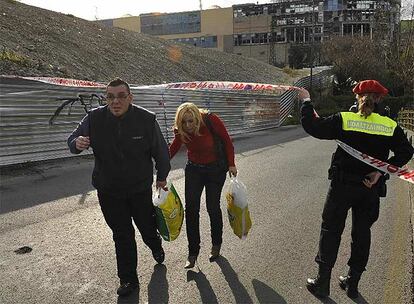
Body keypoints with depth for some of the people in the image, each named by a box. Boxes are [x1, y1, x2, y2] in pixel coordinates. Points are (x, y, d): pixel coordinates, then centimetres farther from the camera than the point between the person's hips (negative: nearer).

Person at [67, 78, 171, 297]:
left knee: (147, 226, 17)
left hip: (140, 188, -1)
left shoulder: (146, 119, -16)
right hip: (109, 190, 1)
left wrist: (161, 177, 7)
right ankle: (128, 279, 28)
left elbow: (161, 150, -4)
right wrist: (77, 143, -24)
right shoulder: (94, 118, -12)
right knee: (122, 235, 11)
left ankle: (155, 246, 54)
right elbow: (73, 139, 1)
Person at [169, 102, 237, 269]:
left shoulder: (211, 120, -25)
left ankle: (216, 245, 27)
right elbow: (173, 148, 0)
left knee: (213, 207, 2)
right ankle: (193, 252, 8)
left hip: (215, 169, -3)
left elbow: (227, 141, -13)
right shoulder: (180, 130, -14)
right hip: (194, 169, 3)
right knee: (191, 208, -4)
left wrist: (231, 164, -15)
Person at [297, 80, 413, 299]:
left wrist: (306, 101, -2)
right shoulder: (389, 125, -3)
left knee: (331, 230, 10)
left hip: (342, 185, -2)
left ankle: (322, 282, 16)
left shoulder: (344, 119, -12)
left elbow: (314, 127, -14)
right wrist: (381, 171, -7)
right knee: (362, 233, 16)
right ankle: (352, 283, 29)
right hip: (371, 189, 3)